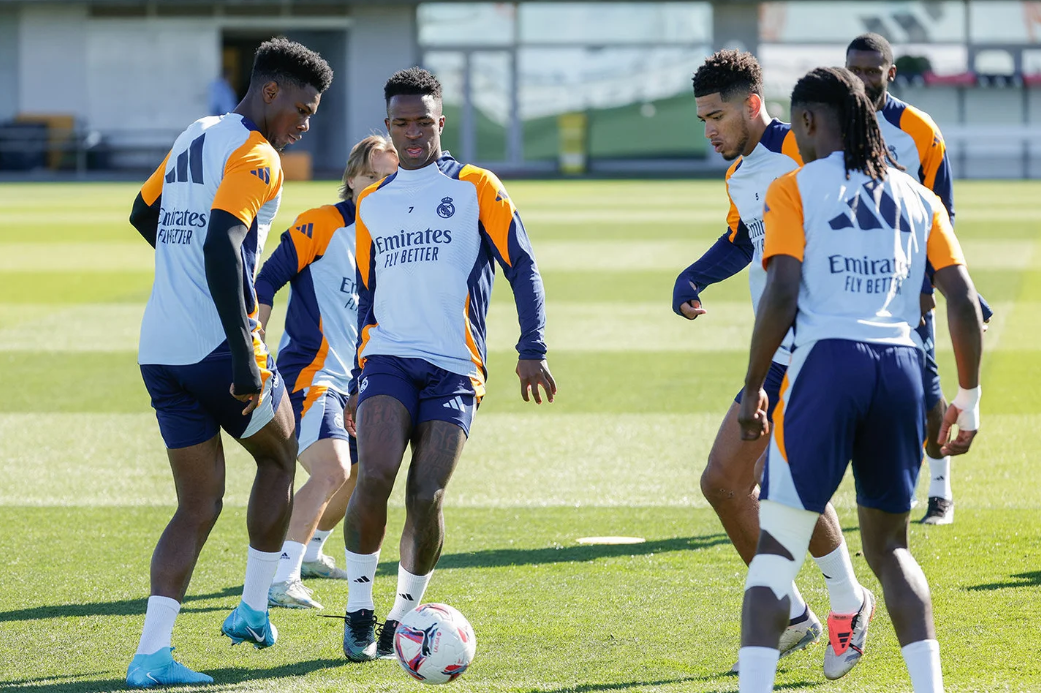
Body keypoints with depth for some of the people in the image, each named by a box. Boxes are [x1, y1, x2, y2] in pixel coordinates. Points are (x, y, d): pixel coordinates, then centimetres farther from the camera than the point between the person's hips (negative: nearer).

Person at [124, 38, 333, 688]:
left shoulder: (193, 137, 17)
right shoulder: (255, 156, -11)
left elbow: (143, 215, 33)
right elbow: (221, 243, -25)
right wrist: (246, 359, -26)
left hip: (159, 353, 7)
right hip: (217, 347, -7)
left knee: (200, 506, 8)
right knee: (280, 457, 20)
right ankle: (254, 609, 21)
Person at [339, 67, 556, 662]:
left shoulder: (475, 188, 6)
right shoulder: (372, 205, 18)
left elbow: (523, 268, 3)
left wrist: (532, 351, -7)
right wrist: (357, 383, 22)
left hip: (454, 368, -2)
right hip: (388, 360, 2)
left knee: (426, 498, -11)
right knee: (375, 476, -21)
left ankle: (405, 616, 9)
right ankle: (359, 611, -8)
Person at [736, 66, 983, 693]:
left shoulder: (793, 190, 3)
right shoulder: (916, 198, 16)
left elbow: (782, 295, -7)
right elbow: (963, 301, 9)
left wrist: (754, 387, 1)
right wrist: (969, 397, 16)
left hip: (825, 364, -4)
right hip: (902, 370, 4)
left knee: (777, 546, 0)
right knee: (889, 546, 17)